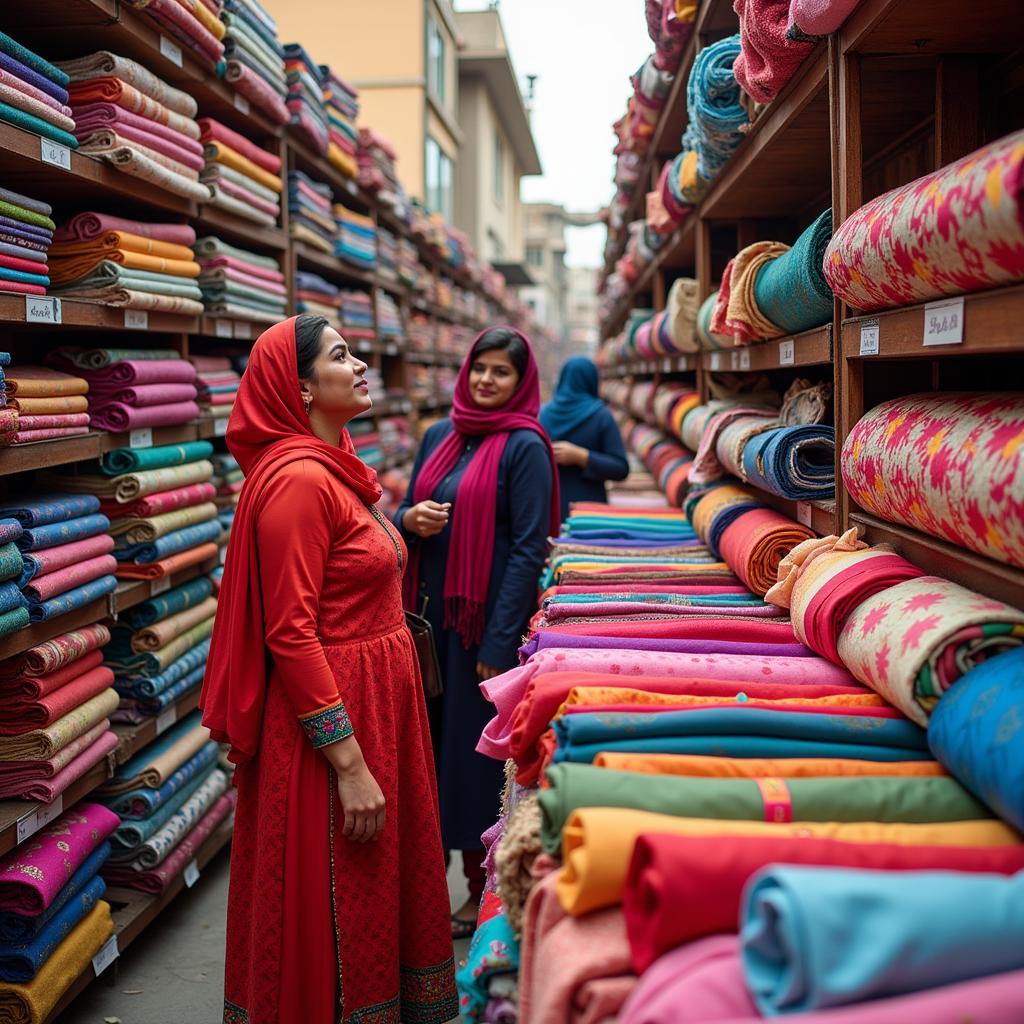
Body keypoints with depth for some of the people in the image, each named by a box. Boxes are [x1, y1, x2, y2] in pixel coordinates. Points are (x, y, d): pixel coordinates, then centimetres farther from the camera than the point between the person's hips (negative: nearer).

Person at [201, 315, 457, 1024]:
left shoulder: (337, 469, 11)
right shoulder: (298, 478, -19)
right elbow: (290, 634, -23)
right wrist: (349, 764, -23)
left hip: (378, 695, 10)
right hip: (331, 711, -10)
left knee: (386, 885, 20)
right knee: (336, 909, 4)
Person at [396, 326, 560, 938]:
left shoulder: (525, 447, -9)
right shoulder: (440, 438, 11)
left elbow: (529, 548, -13)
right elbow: (408, 511, 20)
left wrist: (500, 642, -17)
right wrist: (409, 519, -6)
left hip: (488, 620, -6)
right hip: (433, 614, 6)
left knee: (478, 749, 3)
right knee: (434, 741, 11)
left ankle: (486, 893, 18)